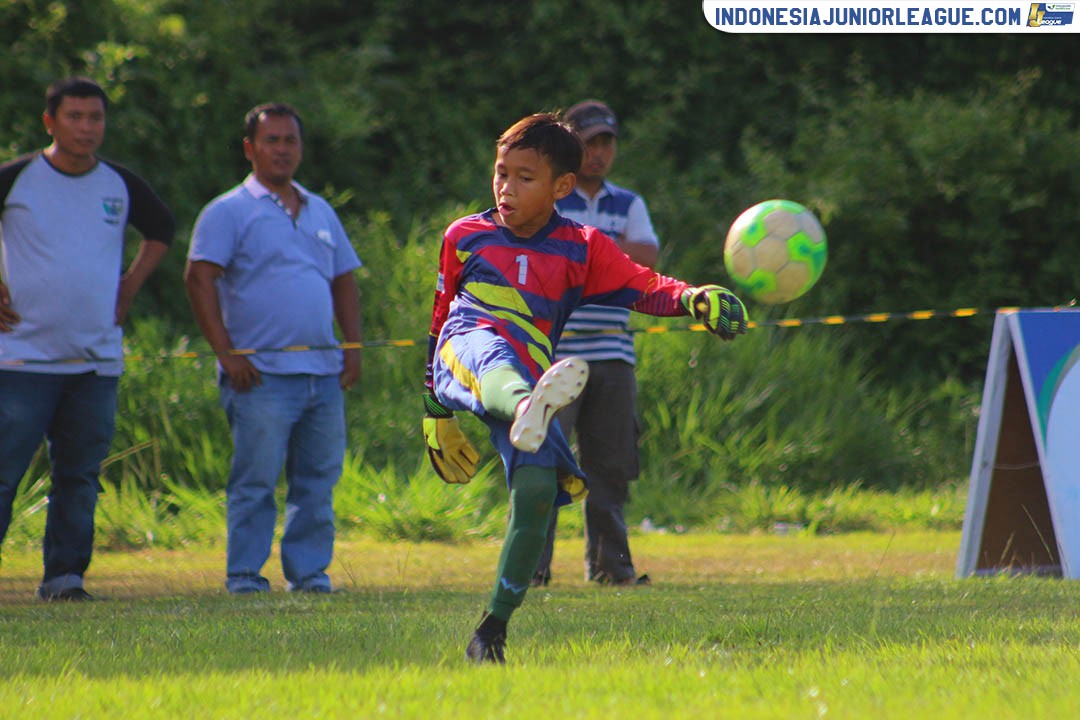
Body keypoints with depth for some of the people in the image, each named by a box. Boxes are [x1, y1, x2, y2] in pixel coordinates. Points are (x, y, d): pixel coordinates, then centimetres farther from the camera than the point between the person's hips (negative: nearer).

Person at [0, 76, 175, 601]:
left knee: (80, 477, 5)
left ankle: (64, 576, 12)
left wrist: (129, 287, 16)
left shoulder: (121, 185, 9)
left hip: (98, 359, 4)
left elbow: (162, 229, 28)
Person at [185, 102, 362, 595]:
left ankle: (309, 571, 13)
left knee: (318, 480, 6)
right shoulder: (229, 212, 0)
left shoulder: (320, 212, 19)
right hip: (262, 373, -6)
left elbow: (343, 281, 24)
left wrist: (353, 347, 10)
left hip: (323, 371, 6)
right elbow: (199, 278, -8)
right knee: (255, 480, -6)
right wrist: (227, 354, -14)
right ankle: (244, 574, 0)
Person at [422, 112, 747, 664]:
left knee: (538, 492, -15)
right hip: (467, 351, -2)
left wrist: (693, 299, -17)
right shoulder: (464, 237, 20)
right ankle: (528, 411, -81)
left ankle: (493, 629, -1)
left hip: (530, 378, 2)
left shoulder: (583, 249, 16)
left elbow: (643, 287, 5)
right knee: (498, 361, -39)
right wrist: (435, 406, 30)